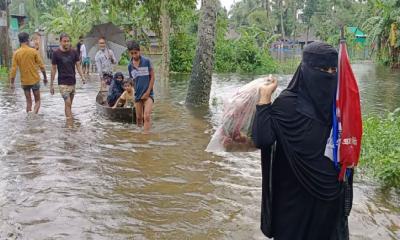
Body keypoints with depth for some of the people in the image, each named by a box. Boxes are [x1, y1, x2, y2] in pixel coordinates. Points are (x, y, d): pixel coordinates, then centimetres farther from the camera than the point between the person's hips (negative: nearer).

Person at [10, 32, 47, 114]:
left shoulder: (16, 53, -3)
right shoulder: (33, 51, -8)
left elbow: (13, 69, -5)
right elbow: (41, 66, -6)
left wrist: (12, 82, 2)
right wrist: (45, 77, 6)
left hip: (24, 81, 2)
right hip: (35, 80, -2)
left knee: (28, 102, 13)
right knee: (37, 101, 7)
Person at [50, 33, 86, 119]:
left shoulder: (74, 52, 3)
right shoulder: (56, 53, -5)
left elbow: (78, 66, 6)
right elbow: (53, 69, 0)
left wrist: (82, 77, -11)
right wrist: (51, 84, 0)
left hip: (73, 82, 4)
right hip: (63, 83, -3)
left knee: (69, 104, 11)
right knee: (68, 103, -12)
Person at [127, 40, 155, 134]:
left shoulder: (147, 61, -8)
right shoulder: (130, 66, 2)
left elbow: (152, 77, -5)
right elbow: (132, 80, 12)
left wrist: (147, 92, -9)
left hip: (148, 94, -4)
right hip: (137, 94, 4)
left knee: (147, 116, -17)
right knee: (139, 117, 12)